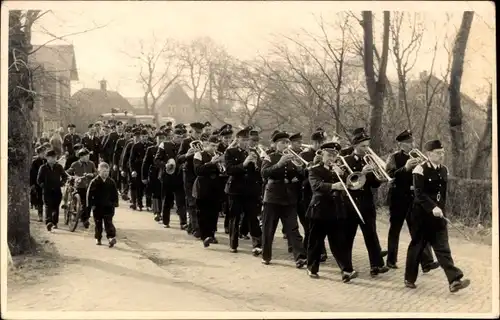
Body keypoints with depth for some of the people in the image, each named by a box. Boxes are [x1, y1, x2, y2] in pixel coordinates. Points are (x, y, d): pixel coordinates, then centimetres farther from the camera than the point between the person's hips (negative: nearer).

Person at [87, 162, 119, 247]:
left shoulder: (111, 182, 2)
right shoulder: (94, 182, -5)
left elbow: (115, 194, 8)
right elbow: (89, 194, -3)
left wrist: (114, 204, 2)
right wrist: (91, 204, -7)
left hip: (108, 206, 0)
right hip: (97, 207, 0)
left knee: (108, 222, -7)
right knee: (98, 223, 10)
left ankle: (111, 237, -16)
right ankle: (98, 239, 22)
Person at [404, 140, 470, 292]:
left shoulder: (444, 170, 9)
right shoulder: (420, 170, -13)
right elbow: (419, 194, -20)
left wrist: (441, 209, 14)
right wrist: (432, 207, -30)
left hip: (438, 215, 6)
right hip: (422, 215, -5)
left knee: (443, 248, -1)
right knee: (417, 246, 6)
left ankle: (454, 281, -9)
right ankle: (409, 278, 20)